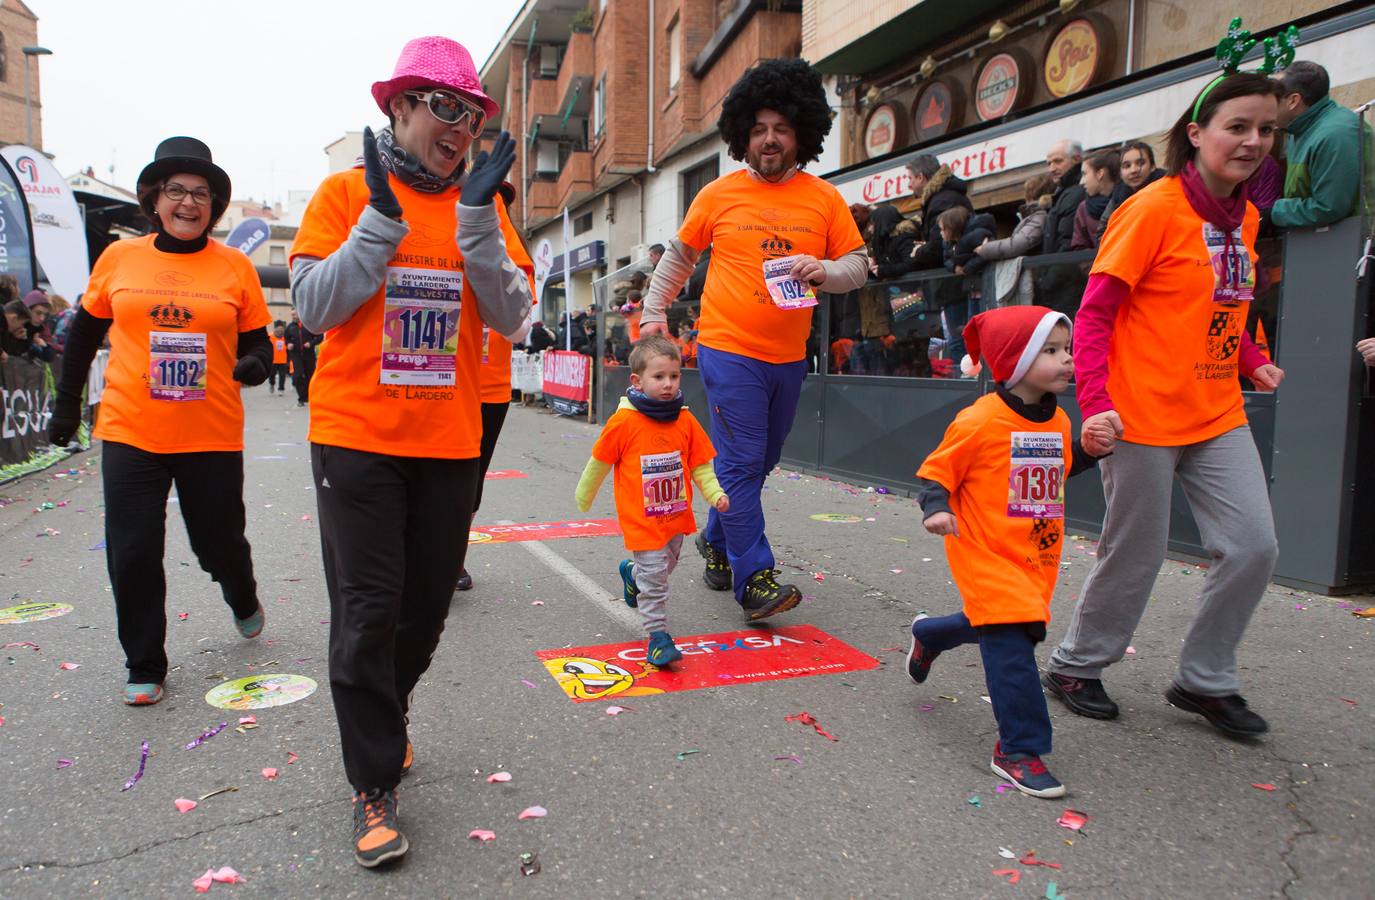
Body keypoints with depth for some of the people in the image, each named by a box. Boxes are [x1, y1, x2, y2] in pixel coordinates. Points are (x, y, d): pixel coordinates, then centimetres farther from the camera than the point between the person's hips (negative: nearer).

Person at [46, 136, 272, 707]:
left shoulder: (236, 267, 1)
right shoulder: (119, 258, 4)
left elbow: (257, 342, 6)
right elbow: (84, 333, 14)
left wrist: (254, 363, -17)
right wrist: (66, 404, 16)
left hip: (212, 436, -1)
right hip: (130, 433, 1)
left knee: (220, 543, 10)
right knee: (133, 557, 3)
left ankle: (243, 600, 45)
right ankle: (144, 668, 21)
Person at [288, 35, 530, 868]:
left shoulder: (485, 203, 8)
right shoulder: (346, 192, 1)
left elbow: (511, 316, -3)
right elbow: (315, 306, -8)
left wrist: (477, 215, -13)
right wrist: (382, 214, -15)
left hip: (451, 439, 3)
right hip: (357, 434, -3)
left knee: (427, 603, 12)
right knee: (367, 611, -1)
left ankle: (384, 716, 40)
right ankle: (376, 784, 13)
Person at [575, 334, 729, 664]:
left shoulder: (685, 421, -3)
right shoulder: (623, 422, -15)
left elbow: (700, 464, 4)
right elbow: (600, 462, -1)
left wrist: (715, 493, -11)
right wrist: (584, 497, 11)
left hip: (676, 516, 6)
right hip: (641, 520, -5)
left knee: (664, 567, 25)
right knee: (654, 578, -6)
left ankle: (632, 574, 56)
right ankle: (658, 636, 6)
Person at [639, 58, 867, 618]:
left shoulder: (824, 199, 5)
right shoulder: (719, 195, 2)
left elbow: (858, 265, 7)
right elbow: (678, 256, 15)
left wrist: (823, 271, -14)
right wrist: (653, 311, 10)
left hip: (788, 357, 4)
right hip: (728, 348, -3)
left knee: (757, 464, 14)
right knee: (741, 463, -8)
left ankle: (717, 542, 35)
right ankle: (754, 578, -3)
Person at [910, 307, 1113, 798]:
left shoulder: (1058, 421, 7)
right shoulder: (980, 421, -16)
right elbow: (935, 472, -9)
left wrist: (1089, 449, 6)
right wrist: (936, 509, -28)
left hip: (1036, 557, 8)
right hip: (987, 554, -8)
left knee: (1000, 626, 21)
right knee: (1011, 643, -12)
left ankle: (928, 635, 51)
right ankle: (1019, 750, 0)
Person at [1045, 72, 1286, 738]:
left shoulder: (1245, 217, 11)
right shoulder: (1154, 208, -11)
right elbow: (1095, 313, -14)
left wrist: (1253, 361, 5)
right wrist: (1095, 402, -23)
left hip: (1218, 416, 7)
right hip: (1145, 416, -7)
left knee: (1253, 545, 3)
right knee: (1135, 553, 2)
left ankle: (1204, 680, 22)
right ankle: (1075, 665, 25)